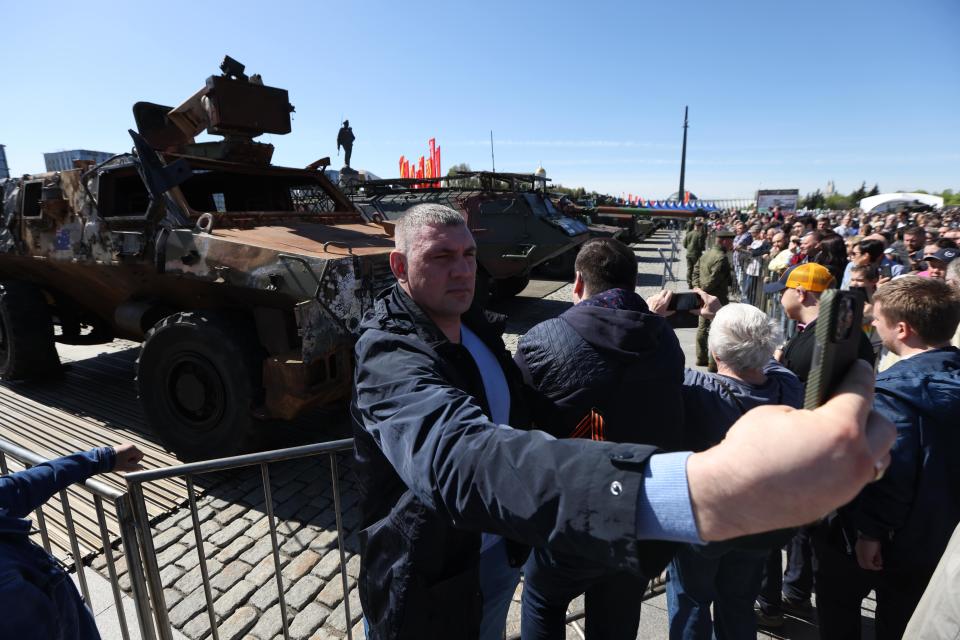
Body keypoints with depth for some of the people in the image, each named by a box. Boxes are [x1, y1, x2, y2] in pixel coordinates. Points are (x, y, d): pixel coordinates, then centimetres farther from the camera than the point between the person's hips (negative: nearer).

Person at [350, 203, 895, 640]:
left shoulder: (471, 322, -3)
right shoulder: (390, 357, -32)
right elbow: (465, 457, -52)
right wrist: (708, 490, -64)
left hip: (497, 557, 7)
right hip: (434, 591, -6)